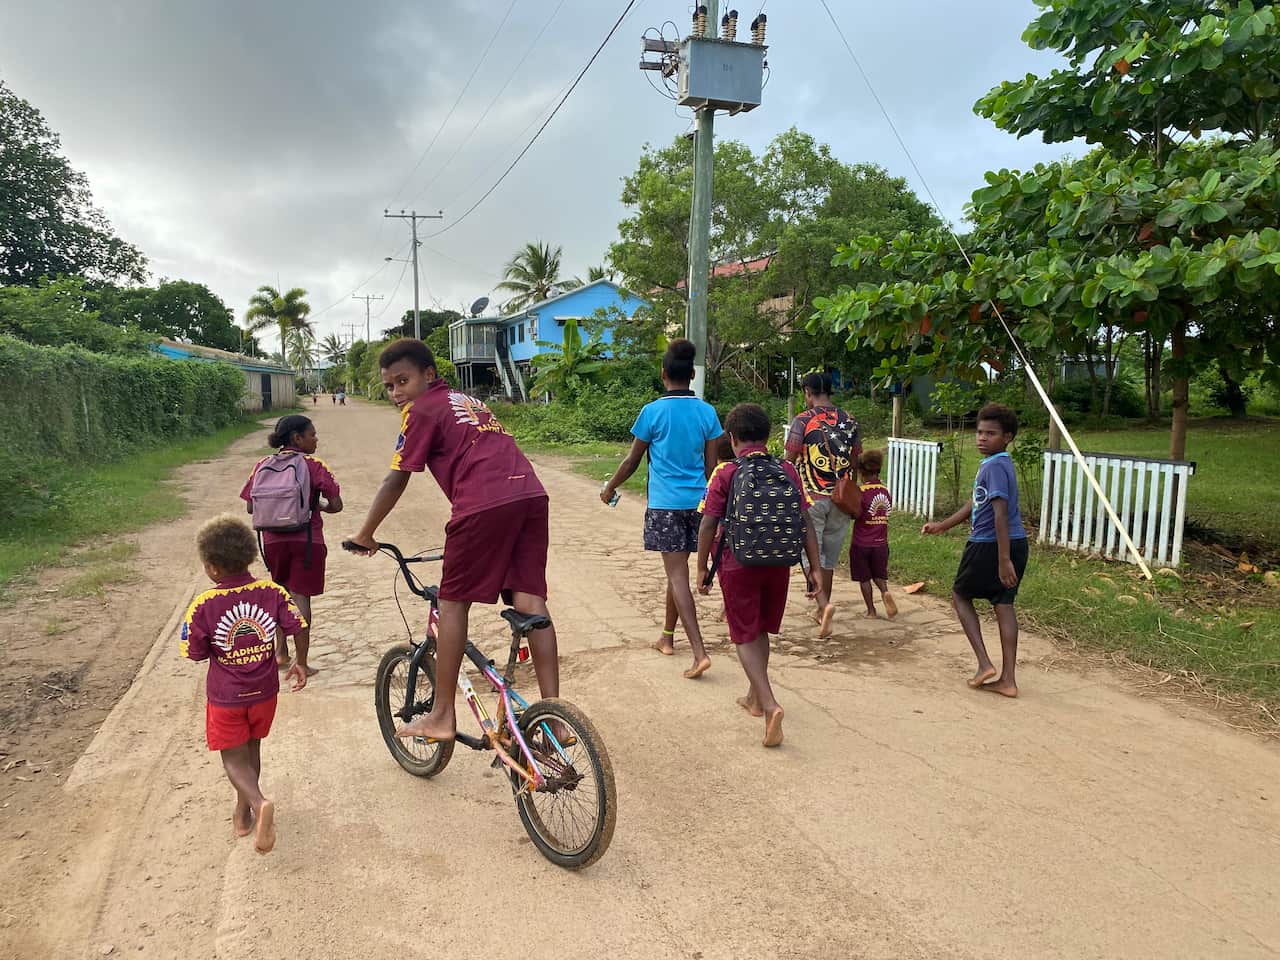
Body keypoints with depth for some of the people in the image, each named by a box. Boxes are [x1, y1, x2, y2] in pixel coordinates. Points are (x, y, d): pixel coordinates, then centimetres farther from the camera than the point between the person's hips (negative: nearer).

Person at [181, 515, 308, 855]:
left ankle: (259, 802, -14)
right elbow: (298, 629, -10)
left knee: (233, 758, 11)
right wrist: (300, 664, 6)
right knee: (252, 748, 23)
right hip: (264, 692, 3)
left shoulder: (203, 606, -20)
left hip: (226, 698, -3)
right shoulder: (272, 592, -13)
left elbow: (195, 653, -10)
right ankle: (243, 812, 37)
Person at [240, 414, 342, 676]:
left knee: (281, 592, 24)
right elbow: (336, 505, -10)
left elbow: (250, 507, 3)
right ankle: (301, 664, 5)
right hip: (306, 540, -4)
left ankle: (281, 652, 25)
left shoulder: (263, 465, 3)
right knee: (301, 597, 2)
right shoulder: (314, 466, -8)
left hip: (273, 540, 4)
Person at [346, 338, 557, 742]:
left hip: (484, 505, -7)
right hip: (531, 494, 7)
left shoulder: (421, 411, 9)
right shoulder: (469, 402, 32)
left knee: (453, 602, 6)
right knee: (530, 601, 5)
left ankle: (442, 716, 13)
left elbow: (396, 482, 7)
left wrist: (364, 535, 19)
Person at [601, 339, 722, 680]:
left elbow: (632, 461, 0)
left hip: (665, 504, -4)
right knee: (676, 571, 19)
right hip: (697, 501, 4)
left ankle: (699, 652, -14)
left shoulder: (652, 412, -8)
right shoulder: (707, 412, 2)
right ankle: (667, 637, 34)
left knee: (677, 575, -5)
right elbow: (711, 464, 5)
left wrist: (610, 489, 16)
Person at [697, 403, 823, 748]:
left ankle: (770, 704, -11)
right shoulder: (787, 471, 1)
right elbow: (805, 522, -1)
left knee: (746, 637, 6)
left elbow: (708, 525, -10)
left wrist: (702, 568, 0)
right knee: (761, 631, 21)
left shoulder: (725, 474, -9)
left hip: (738, 565, -4)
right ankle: (755, 696, 35)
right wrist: (815, 568, 4)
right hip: (778, 564, 4)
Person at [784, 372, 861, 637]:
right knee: (830, 557, 14)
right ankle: (821, 611, 24)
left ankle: (825, 604, -20)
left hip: (811, 497, -4)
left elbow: (789, 461, -9)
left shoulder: (803, 421, -8)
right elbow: (856, 463, 10)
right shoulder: (850, 422, 6)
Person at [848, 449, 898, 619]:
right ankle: (885, 592, -10)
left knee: (864, 578, 9)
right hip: (881, 543, 4)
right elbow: (888, 512, 12)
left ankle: (871, 610, 11)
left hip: (861, 543, -4)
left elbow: (855, 514, -19)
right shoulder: (887, 492, 3)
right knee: (879, 575, 18)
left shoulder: (861, 491, -14)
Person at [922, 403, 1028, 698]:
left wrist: (1003, 560, -26)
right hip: (1016, 544, 8)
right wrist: (943, 526, 29)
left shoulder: (995, 466, -17)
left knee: (960, 596, 11)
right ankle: (1008, 679, 11)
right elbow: (975, 503, 24)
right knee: (1004, 605, 9)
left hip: (989, 544, -8)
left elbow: (1001, 513, -23)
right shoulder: (993, 463, 14)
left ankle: (984, 664, 6)